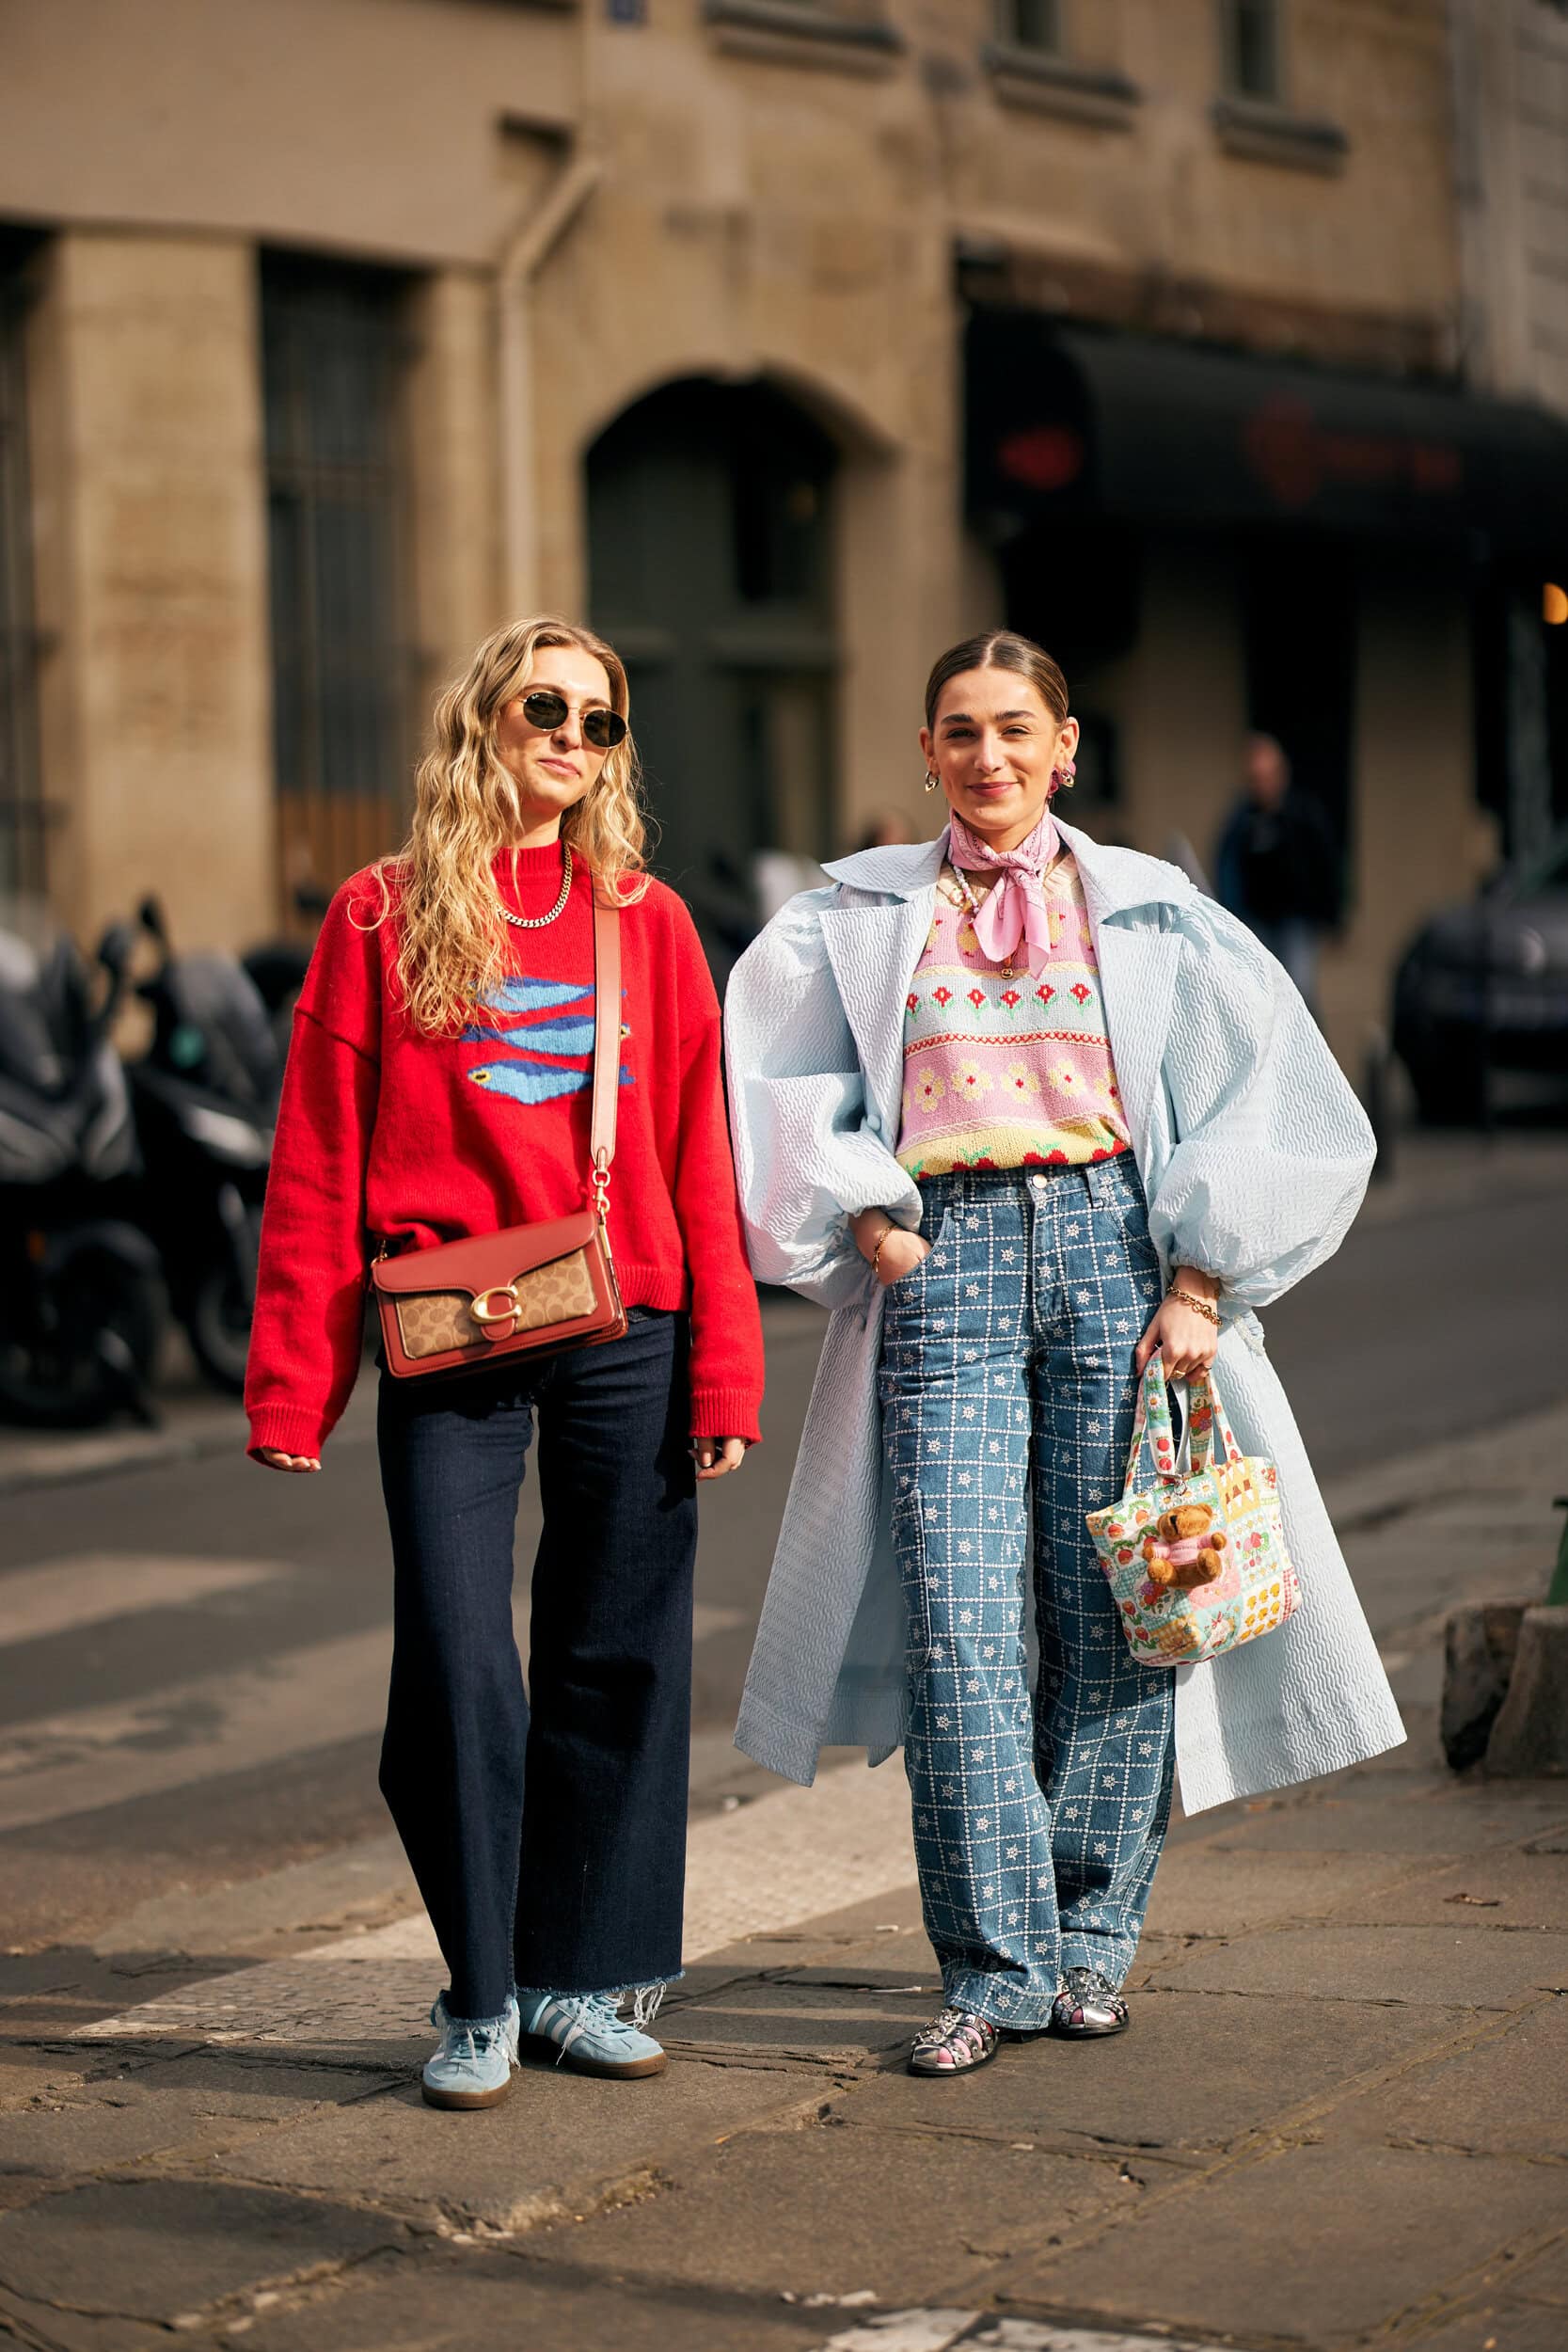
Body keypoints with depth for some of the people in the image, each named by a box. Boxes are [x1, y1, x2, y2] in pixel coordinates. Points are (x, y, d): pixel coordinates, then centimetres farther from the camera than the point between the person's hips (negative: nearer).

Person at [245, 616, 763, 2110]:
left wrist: (724, 1367, 1)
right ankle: (481, 1999, 9)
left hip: (627, 1338, 2)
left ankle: (585, 1977, 19)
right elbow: (315, 1163, 2)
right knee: (455, 1665, -5)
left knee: (618, 1662, 6)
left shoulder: (648, 922, 9)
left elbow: (699, 1160, 7)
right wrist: (292, 1381, -3)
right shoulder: (382, 918, 4)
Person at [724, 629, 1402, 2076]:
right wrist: (865, 1219, -1)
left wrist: (1201, 1281, -3)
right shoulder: (856, 919, 12)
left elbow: (1280, 1095, 6)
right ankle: (995, 1965, -4)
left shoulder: (1151, 912, 10)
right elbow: (766, 1082, 12)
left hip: (1114, 1247, 0)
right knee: (957, 1616, -9)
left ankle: (1092, 1933, 14)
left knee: (1111, 1608, 0)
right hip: (944, 1264, 0)